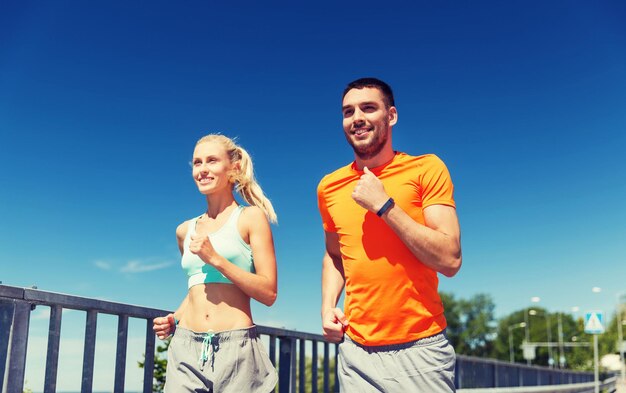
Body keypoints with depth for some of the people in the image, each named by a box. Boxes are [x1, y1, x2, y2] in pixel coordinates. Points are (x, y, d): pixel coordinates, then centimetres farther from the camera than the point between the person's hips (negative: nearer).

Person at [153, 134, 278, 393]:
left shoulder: (251, 218, -1)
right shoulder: (185, 230, 14)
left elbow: (268, 293, -7)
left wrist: (215, 258, -14)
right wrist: (174, 319, 8)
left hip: (236, 349, -4)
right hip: (186, 348, 4)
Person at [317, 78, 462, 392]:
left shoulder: (426, 169, -6)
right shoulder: (329, 187, 4)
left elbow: (450, 260, -14)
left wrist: (384, 205, -18)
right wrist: (328, 306, 3)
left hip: (421, 349, -3)